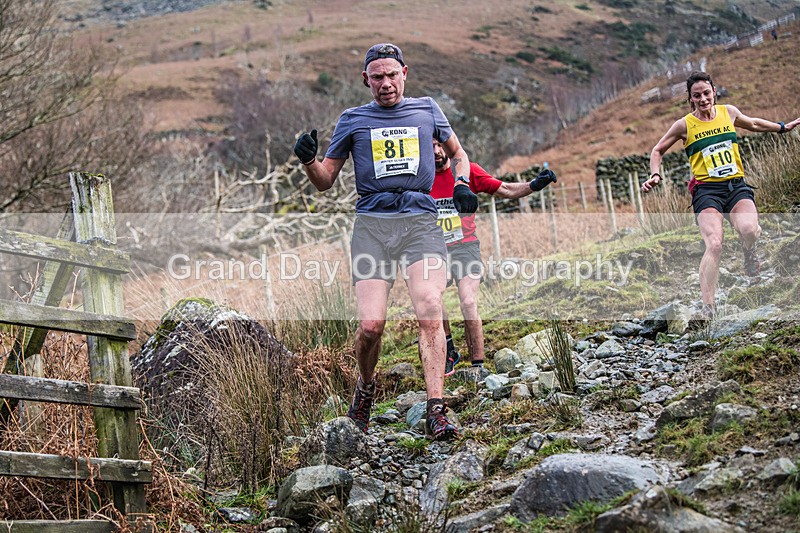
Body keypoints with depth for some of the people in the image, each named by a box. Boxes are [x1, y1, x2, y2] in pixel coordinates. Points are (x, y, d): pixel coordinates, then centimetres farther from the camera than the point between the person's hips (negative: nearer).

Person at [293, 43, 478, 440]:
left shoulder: (426, 110, 16)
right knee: (371, 323, -12)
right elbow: (325, 181, 17)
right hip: (372, 225, 0)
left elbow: (457, 153, 30)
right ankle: (365, 387, 18)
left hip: (420, 221, 0)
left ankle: (436, 413, -20)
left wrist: (461, 185, 10)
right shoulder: (353, 120, 14)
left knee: (429, 312, -19)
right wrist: (308, 160, -4)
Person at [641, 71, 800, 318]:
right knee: (714, 246, -24)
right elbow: (658, 150, 15)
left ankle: (749, 254, 10)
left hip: (737, 186, 2)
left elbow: (753, 124, 32)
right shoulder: (684, 125, 1)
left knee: (749, 230, -29)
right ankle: (707, 308, -20)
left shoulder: (729, 112, 10)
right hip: (707, 190, -2)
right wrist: (655, 175, 1)